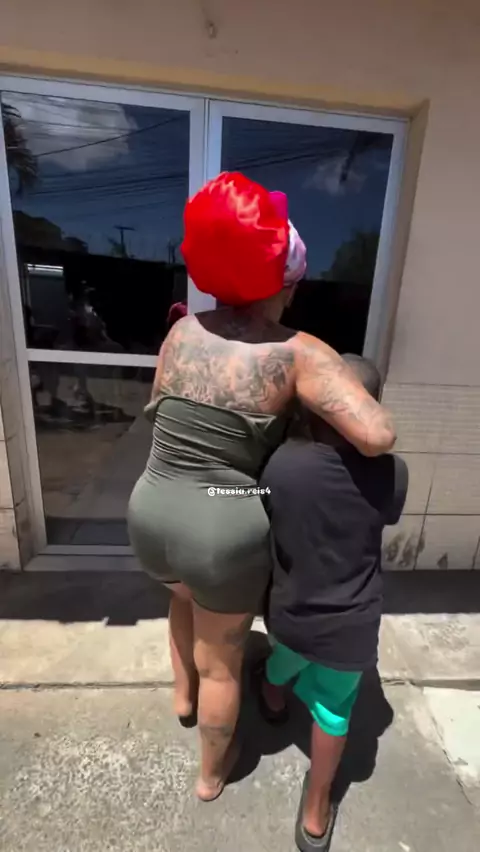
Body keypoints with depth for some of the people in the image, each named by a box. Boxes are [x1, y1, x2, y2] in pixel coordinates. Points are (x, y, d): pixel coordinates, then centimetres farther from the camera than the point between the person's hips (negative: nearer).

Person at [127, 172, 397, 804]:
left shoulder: (181, 331, -1)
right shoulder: (300, 354, -15)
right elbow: (379, 437, -21)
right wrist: (329, 409, -1)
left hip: (151, 514, 5)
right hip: (224, 533, -4)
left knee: (185, 594, 38)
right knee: (220, 659, 24)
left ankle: (183, 695, 61)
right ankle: (213, 772, 53)